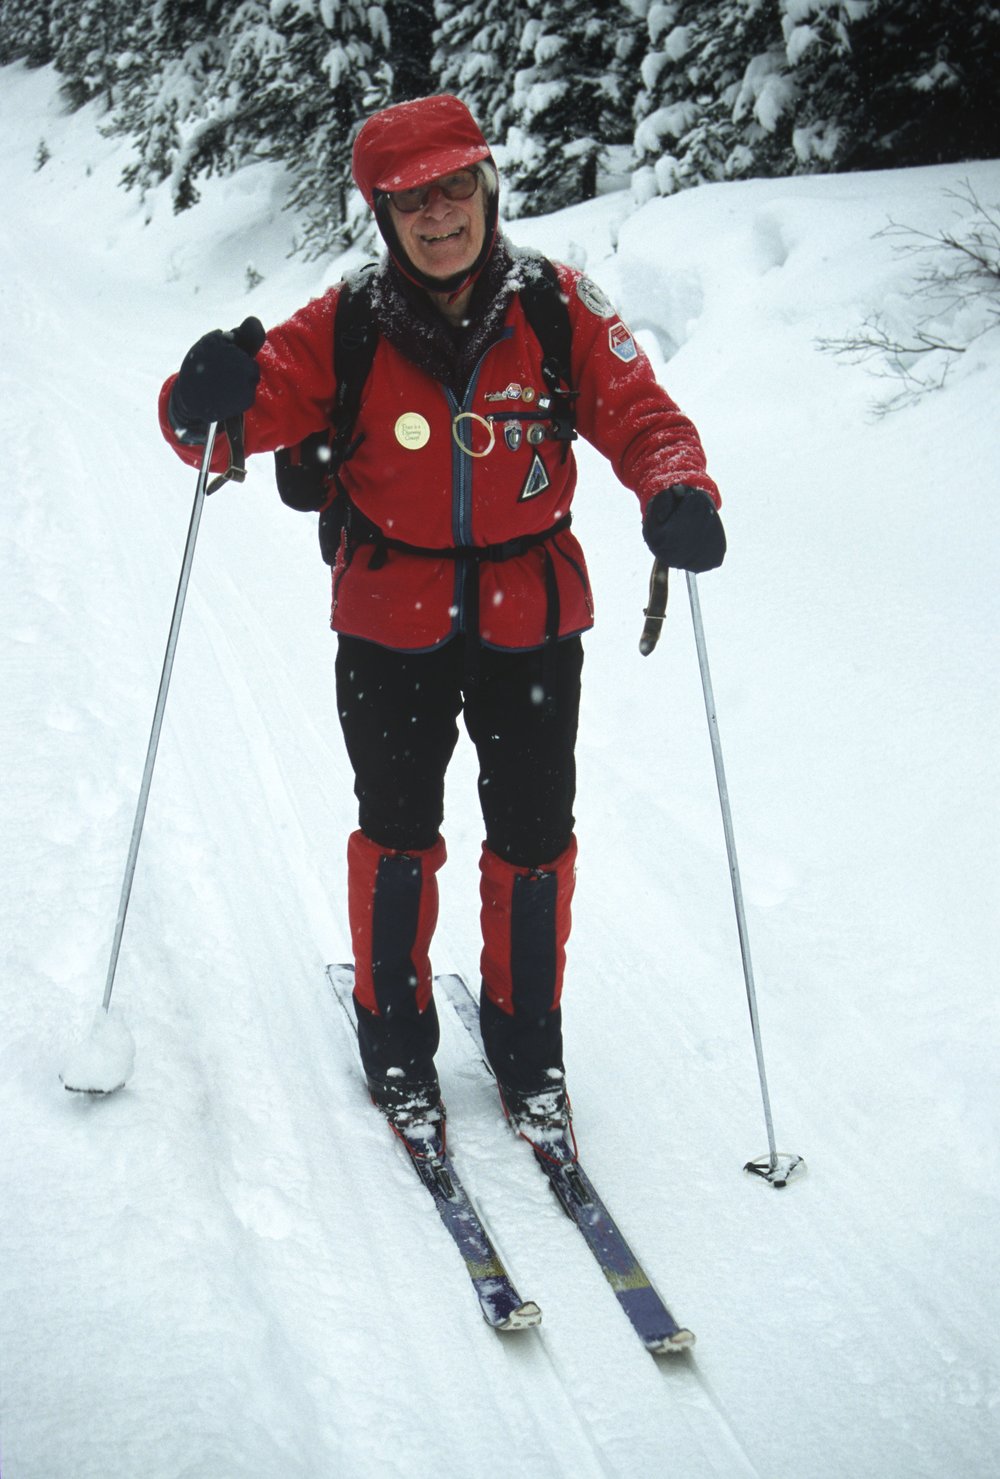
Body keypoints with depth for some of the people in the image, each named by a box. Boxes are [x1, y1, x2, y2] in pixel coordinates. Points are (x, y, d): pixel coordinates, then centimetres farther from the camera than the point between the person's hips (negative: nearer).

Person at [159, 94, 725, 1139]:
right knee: (397, 835, 12)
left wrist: (678, 495, -31)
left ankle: (527, 1040, 31)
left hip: (532, 616, 1)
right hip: (391, 622, 0)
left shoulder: (560, 309, -8)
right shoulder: (345, 329, -9)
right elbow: (257, 407, -11)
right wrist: (208, 405, -36)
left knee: (533, 840, 10)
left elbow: (640, 416, -9)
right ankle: (394, 1029, 33)